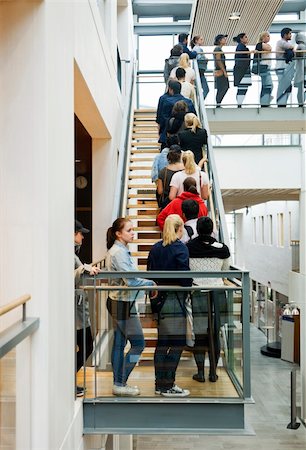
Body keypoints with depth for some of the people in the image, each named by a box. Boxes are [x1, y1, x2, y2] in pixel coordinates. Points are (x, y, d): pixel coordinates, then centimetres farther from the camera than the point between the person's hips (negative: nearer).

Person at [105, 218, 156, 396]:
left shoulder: (120, 250, 13)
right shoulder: (119, 252, -18)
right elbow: (130, 280, -23)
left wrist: (146, 282, 5)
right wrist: (151, 283, -12)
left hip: (118, 303, 10)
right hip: (123, 303, -10)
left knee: (119, 343, 13)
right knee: (138, 343, -3)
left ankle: (119, 383, 22)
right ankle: (120, 384, 5)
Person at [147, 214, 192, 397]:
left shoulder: (155, 248, 8)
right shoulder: (180, 248, -11)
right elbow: (185, 276, -16)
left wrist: (156, 292, 14)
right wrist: (189, 287, 2)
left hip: (160, 301, 7)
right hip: (175, 301, -7)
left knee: (162, 342, 14)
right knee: (177, 343, 1)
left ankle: (160, 384, 22)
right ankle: (168, 386, 5)